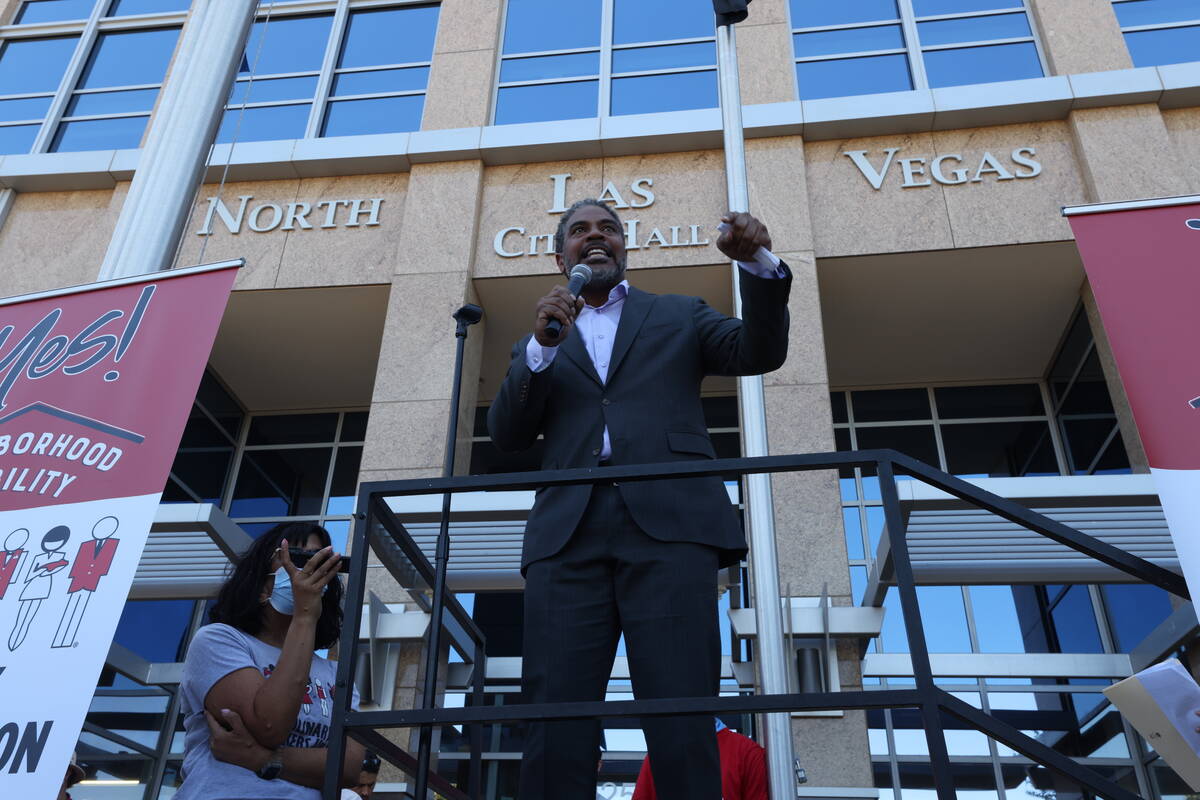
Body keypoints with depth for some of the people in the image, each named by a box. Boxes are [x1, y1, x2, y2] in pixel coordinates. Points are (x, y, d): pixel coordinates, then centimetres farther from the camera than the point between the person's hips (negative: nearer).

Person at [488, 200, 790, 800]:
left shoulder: (679, 316, 25)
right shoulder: (537, 344, 27)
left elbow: (759, 354, 11)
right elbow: (506, 435, 13)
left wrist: (758, 264, -5)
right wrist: (543, 345, -1)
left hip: (668, 522, -1)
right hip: (568, 530, 2)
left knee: (683, 725, -10)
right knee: (555, 732, -6)